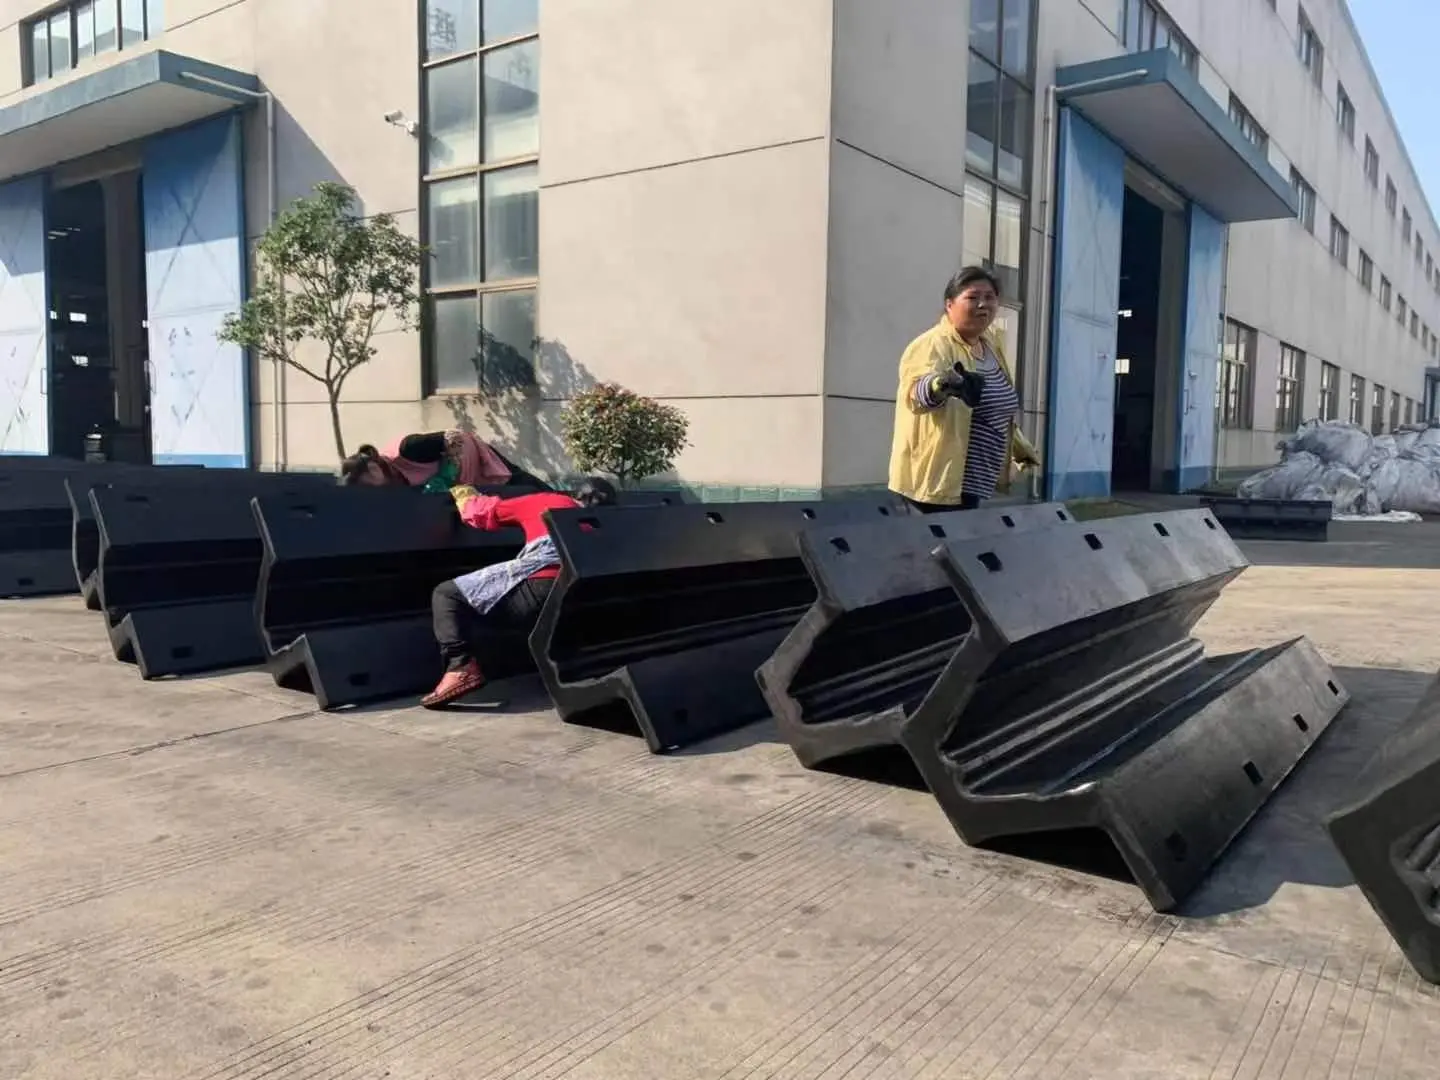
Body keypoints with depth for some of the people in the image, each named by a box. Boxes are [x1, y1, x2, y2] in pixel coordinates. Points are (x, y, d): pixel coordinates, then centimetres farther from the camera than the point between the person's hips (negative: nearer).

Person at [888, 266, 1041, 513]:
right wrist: (939, 385, -57)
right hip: (936, 483, -9)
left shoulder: (990, 346, 14)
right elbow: (916, 391, -35)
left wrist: (1021, 448, 34)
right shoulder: (933, 345, -14)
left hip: (970, 483, 9)